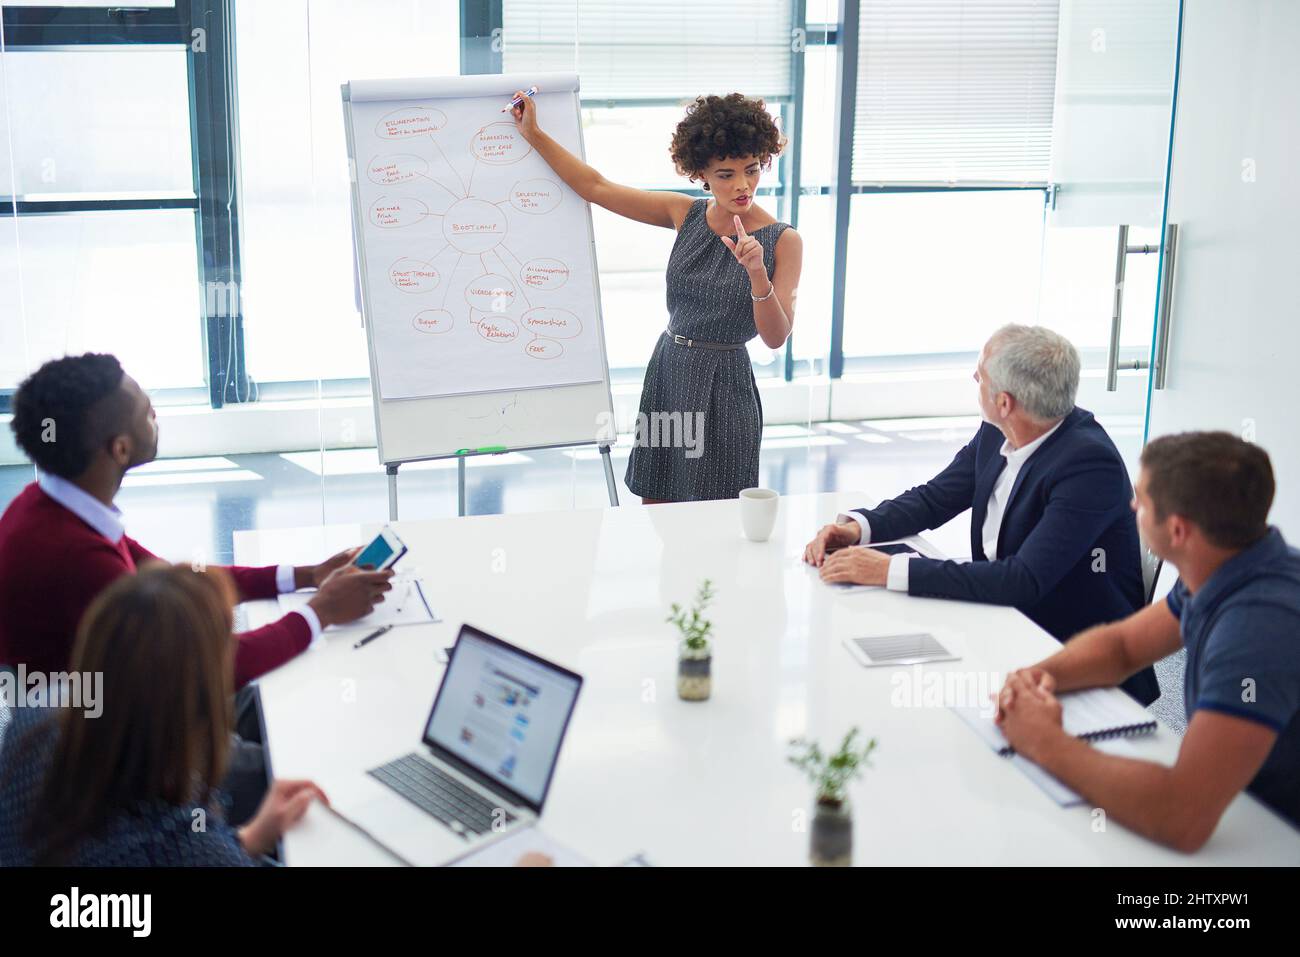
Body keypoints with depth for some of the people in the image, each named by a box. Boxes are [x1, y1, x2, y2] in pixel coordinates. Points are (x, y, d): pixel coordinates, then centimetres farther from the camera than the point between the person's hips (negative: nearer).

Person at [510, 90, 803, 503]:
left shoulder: (783, 240, -9)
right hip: (666, 372, 4)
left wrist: (757, 274, -29)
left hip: (722, 385, -4)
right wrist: (534, 133, 6)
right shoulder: (686, 214, 2)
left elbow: (775, 338, -13)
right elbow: (595, 187, 6)